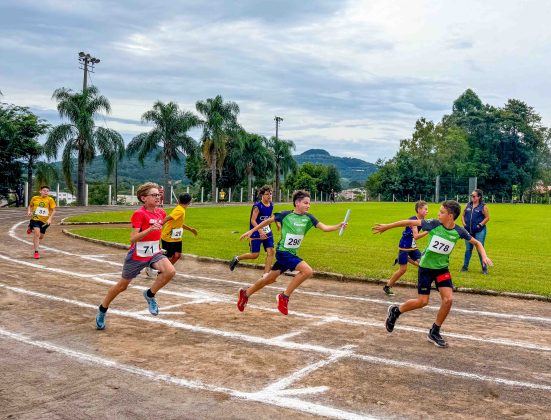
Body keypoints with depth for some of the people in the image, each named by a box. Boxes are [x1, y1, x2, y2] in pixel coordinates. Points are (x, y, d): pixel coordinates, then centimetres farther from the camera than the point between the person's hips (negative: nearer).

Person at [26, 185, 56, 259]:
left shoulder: (50, 200, -8)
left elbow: (53, 211, -7)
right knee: (37, 233, -21)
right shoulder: (35, 198, -2)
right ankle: (36, 252, -9)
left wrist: (50, 219, -19)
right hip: (35, 218, -2)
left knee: (41, 236, 17)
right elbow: (30, 206, 16)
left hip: (45, 221, 2)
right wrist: (29, 211, -3)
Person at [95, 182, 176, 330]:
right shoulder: (139, 214, -19)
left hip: (154, 253, 5)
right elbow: (133, 238, -26)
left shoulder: (161, 213, 0)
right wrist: (150, 229, -37)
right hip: (137, 255, -5)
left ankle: (150, 294, -1)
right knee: (122, 286, 12)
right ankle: (102, 310, 37)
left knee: (170, 271, -25)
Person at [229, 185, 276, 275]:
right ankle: (237, 258, 24)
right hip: (256, 233, -6)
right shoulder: (257, 206, -17)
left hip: (267, 232, 6)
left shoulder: (271, 205, 4)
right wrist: (260, 231, -29)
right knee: (254, 255, -2)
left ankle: (266, 274, 0)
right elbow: (253, 220, -19)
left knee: (271, 252, -7)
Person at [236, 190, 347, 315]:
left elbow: (325, 228, -8)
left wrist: (339, 226, -25)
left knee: (270, 279, 18)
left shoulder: (308, 218, 0)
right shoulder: (285, 215, -11)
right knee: (307, 271, -22)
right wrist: (252, 231, 8)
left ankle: (245, 293, 38)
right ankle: (284, 297, -10)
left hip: (292, 254, 6)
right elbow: (268, 221, 3)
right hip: (283, 252, -6)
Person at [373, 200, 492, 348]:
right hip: (426, 267, -3)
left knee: (448, 299, -11)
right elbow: (411, 222, -11)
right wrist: (387, 226, -8)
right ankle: (395, 311, 24)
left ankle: (434, 332, 9)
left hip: (442, 268, 3)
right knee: (422, 302, -4)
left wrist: (484, 256, -12)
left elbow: (476, 242, 6)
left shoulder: (459, 231, -10)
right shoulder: (434, 224, -17)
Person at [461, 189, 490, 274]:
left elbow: (487, 218, -6)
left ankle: (484, 268, 10)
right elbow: (463, 215, 15)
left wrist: (480, 225, -15)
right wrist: (464, 223, 0)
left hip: (479, 231, -5)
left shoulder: (483, 206, -6)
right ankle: (465, 266, 21)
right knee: (468, 249, 12)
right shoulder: (468, 205, 8)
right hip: (468, 231, 5)